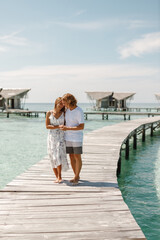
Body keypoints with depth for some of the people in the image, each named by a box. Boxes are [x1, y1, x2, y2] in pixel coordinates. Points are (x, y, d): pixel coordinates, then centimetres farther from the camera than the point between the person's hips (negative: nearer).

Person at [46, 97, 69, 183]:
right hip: (51, 137, 1)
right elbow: (47, 126, -5)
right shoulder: (49, 113, 1)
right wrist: (58, 126, -15)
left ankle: (59, 176, -5)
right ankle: (57, 177, 12)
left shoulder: (64, 114, 3)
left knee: (58, 156, -15)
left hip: (61, 137, -1)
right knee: (53, 157, 2)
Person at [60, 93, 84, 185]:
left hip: (77, 139, -7)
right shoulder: (68, 110, 6)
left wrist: (67, 128, -24)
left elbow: (82, 127, -21)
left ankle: (76, 177, 9)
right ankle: (77, 176, 21)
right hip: (68, 138, 7)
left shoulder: (79, 111, -17)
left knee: (77, 158, -1)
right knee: (72, 157, 9)